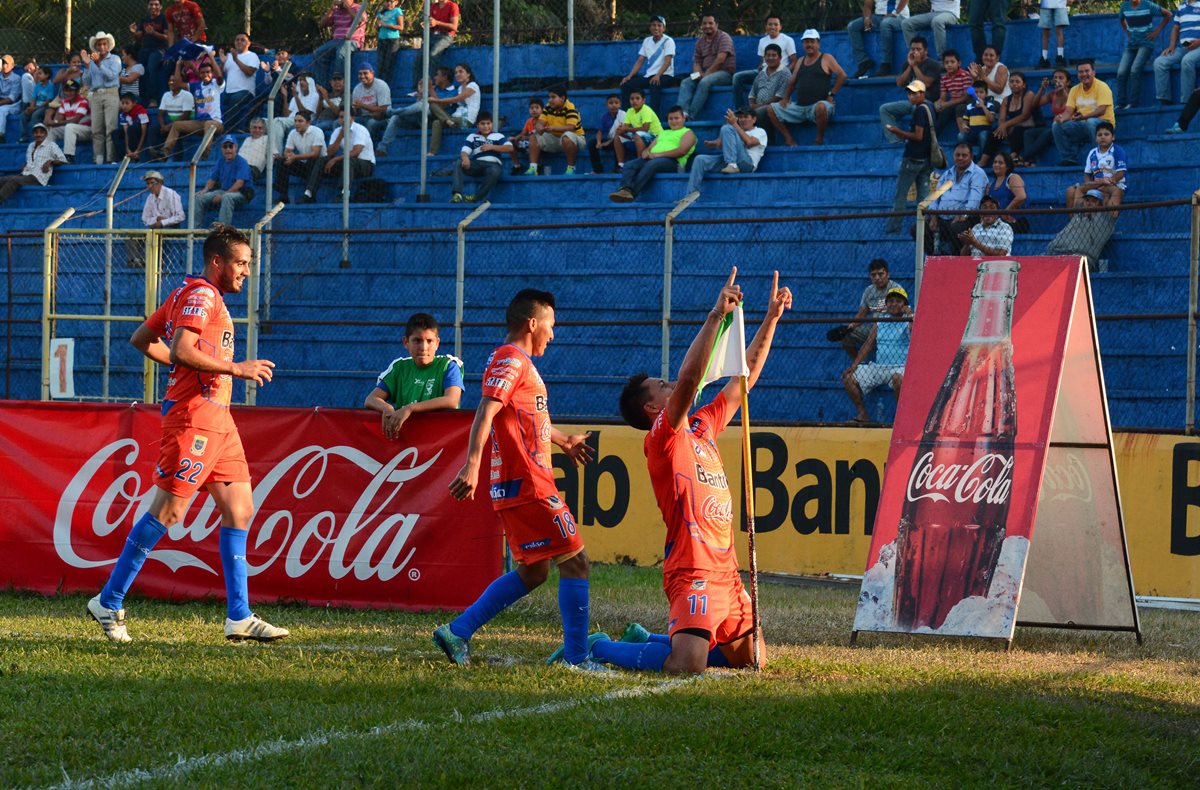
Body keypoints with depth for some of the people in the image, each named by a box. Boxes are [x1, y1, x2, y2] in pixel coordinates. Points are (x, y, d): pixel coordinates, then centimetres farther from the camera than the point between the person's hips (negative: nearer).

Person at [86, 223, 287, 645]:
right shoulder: (200, 294, -10)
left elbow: (141, 339, 25)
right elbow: (181, 350, -23)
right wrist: (235, 368, -16)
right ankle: (108, 603, 1)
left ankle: (239, 617, 4)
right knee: (168, 510, -8)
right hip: (193, 416, -10)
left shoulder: (188, 293, 20)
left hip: (218, 420, 10)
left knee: (239, 510, 5)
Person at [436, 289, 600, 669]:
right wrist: (472, 463, -37)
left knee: (532, 572, 15)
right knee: (574, 559, -6)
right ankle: (576, 656, -5)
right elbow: (485, 412, -24)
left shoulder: (518, 362, 21)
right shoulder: (511, 360, -11)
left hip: (522, 485, 10)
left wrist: (563, 441, 54)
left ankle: (457, 632, 14)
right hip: (527, 484, -10)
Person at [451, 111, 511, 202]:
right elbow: (464, 151, 1)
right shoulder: (472, 136, 16)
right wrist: (465, 158, -25)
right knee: (459, 163, -25)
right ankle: (457, 194, -37)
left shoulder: (498, 136, 13)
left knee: (494, 172, -39)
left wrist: (492, 147, -9)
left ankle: (475, 197, -33)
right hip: (476, 164, 2)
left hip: (493, 164, -2)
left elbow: (510, 148, -1)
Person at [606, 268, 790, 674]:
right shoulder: (662, 438, -8)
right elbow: (689, 379, -24)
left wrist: (772, 317, 18)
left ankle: (648, 639, 29)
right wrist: (716, 315, -26)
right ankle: (600, 649, 2)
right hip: (693, 573, -9)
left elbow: (745, 378, 22)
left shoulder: (703, 426, 16)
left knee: (752, 658, 18)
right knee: (687, 665, -24)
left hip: (726, 572, 9)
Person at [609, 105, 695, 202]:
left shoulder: (687, 133, 12)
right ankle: (626, 190, -47)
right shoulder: (664, 133, 35)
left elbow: (682, 151, -7)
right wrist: (646, 152, -1)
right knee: (629, 165, -21)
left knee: (651, 164, -38)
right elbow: (650, 147, 27)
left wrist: (658, 154, -15)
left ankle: (632, 194, -52)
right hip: (651, 158, 7)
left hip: (672, 161, -7)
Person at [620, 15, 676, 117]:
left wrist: (658, 75, -32)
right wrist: (629, 76, -2)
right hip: (648, 76, 6)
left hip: (665, 75, -6)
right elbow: (640, 61, 12)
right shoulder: (647, 41, 13)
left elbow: (667, 61, -16)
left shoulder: (668, 41, -4)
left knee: (654, 85, -39)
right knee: (626, 85, -10)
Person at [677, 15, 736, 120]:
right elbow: (696, 62, 13)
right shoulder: (700, 41, 16)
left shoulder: (723, 37, -6)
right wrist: (698, 74, -10)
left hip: (725, 73, -7)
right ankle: (682, 112, -36)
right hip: (705, 74, 7)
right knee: (686, 82, -17)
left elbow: (720, 60, -16)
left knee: (704, 82, -34)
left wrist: (707, 74, -17)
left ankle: (690, 115, -37)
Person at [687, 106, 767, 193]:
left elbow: (749, 142, -8)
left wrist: (734, 124, -8)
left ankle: (732, 165, -31)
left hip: (747, 162, -6)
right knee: (700, 159, -12)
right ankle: (692, 194, -20)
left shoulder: (760, 132, 17)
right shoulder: (739, 132, 35)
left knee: (726, 129, -20)